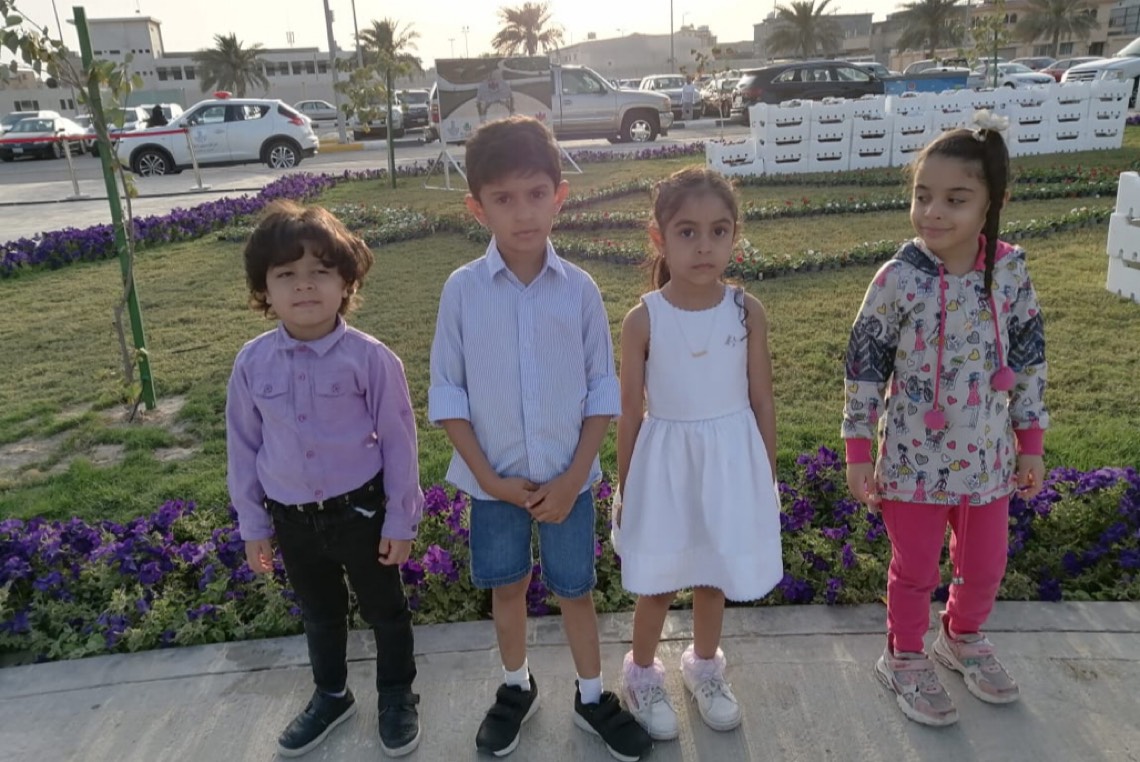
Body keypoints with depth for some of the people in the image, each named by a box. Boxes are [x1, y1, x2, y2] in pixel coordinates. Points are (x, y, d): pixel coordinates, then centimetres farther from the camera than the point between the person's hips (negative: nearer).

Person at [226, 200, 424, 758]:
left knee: (384, 610, 17)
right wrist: (253, 526, 8)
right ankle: (330, 696, 50)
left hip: (361, 511, -3)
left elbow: (398, 442, -11)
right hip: (292, 519, 3)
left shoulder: (369, 358, -18)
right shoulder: (252, 363, -8)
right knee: (319, 614, 25)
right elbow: (244, 446, 3)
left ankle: (396, 696, 43)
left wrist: (400, 520, -7)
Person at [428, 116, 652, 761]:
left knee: (575, 589, 14)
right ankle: (517, 688, 43)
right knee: (507, 587, 19)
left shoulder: (580, 289, -9)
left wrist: (574, 476, -9)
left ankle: (592, 698, 37)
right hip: (494, 478, 1)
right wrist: (486, 475, -10)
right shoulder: (463, 289, -10)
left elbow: (603, 389, -3)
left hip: (567, 477, 0)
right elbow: (447, 391, -5)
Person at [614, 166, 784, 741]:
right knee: (658, 584, 13)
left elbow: (762, 400, 1)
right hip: (666, 462, -1)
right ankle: (642, 672, 39)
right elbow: (630, 411, -5)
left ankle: (704, 664, 46)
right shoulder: (643, 320, -13)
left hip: (732, 460, 2)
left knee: (714, 576, 19)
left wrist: (769, 477, 6)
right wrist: (624, 490, 1)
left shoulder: (747, 311, -8)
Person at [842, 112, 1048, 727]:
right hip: (914, 459, -3)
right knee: (915, 571, 14)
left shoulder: (1011, 270, -8)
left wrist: (1031, 444, 6)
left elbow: (1029, 360, 2)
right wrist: (857, 453, -9)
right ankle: (904, 659, 40)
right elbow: (865, 368, -10)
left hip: (988, 458, 4)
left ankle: (963, 638, 51)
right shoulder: (897, 279, -17)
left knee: (985, 567, 21)